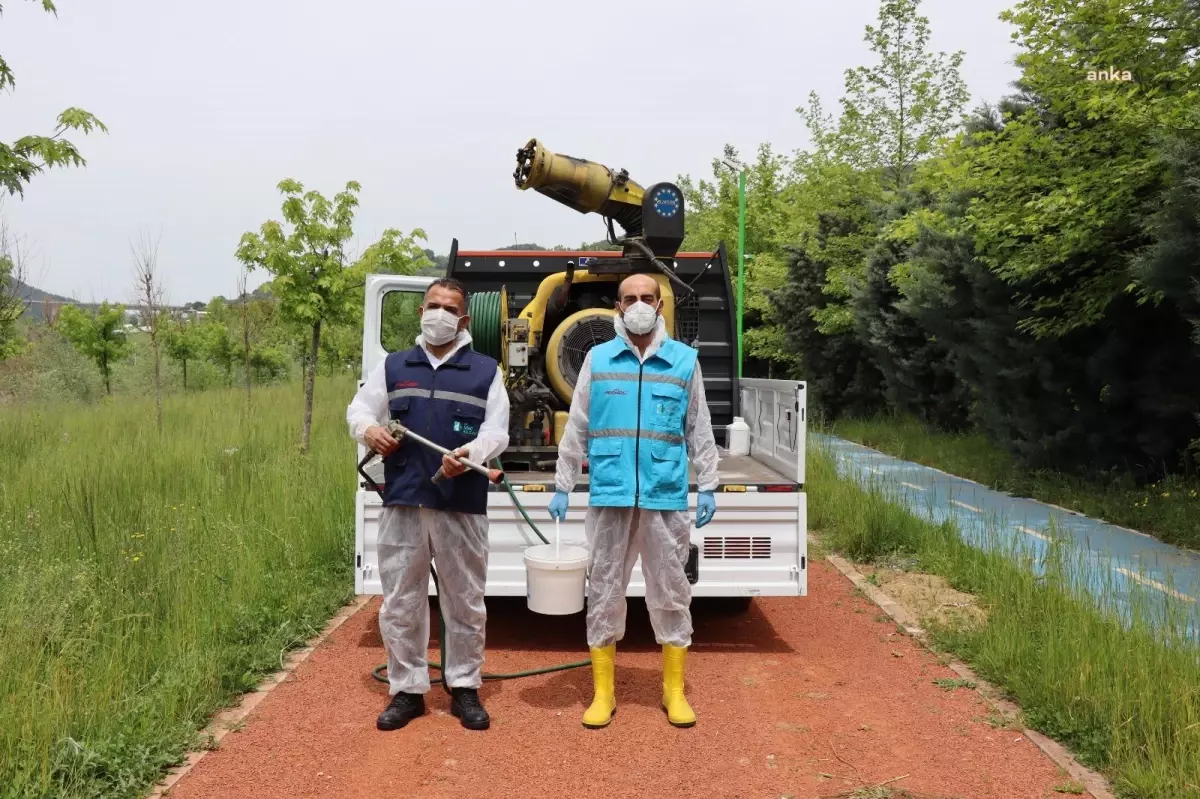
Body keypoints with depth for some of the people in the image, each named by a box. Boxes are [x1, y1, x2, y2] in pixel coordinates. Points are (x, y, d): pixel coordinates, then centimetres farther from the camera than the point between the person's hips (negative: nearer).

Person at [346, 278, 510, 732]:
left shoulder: (485, 371, 7)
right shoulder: (392, 366, 14)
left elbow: (497, 430, 0)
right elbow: (358, 409, 13)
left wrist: (470, 453, -21)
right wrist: (368, 429, -11)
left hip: (463, 505, -1)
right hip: (403, 502, 2)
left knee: (465, 601, 7)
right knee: (400, 602, 7)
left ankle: (465, 688, 21)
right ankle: (407, 689, 20)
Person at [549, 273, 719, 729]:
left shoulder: (684, 360, 5)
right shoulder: (597, 358, 5)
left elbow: (699, 430, 8)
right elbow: (576, 429, 7)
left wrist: (707, 487, 4)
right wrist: (562, 487, 5)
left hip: (666, 497, 0)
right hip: (609, 495, 0)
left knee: (670, 592, 8)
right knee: (604, 591, 6)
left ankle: (674, 692, 22)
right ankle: (603, 693, 18)